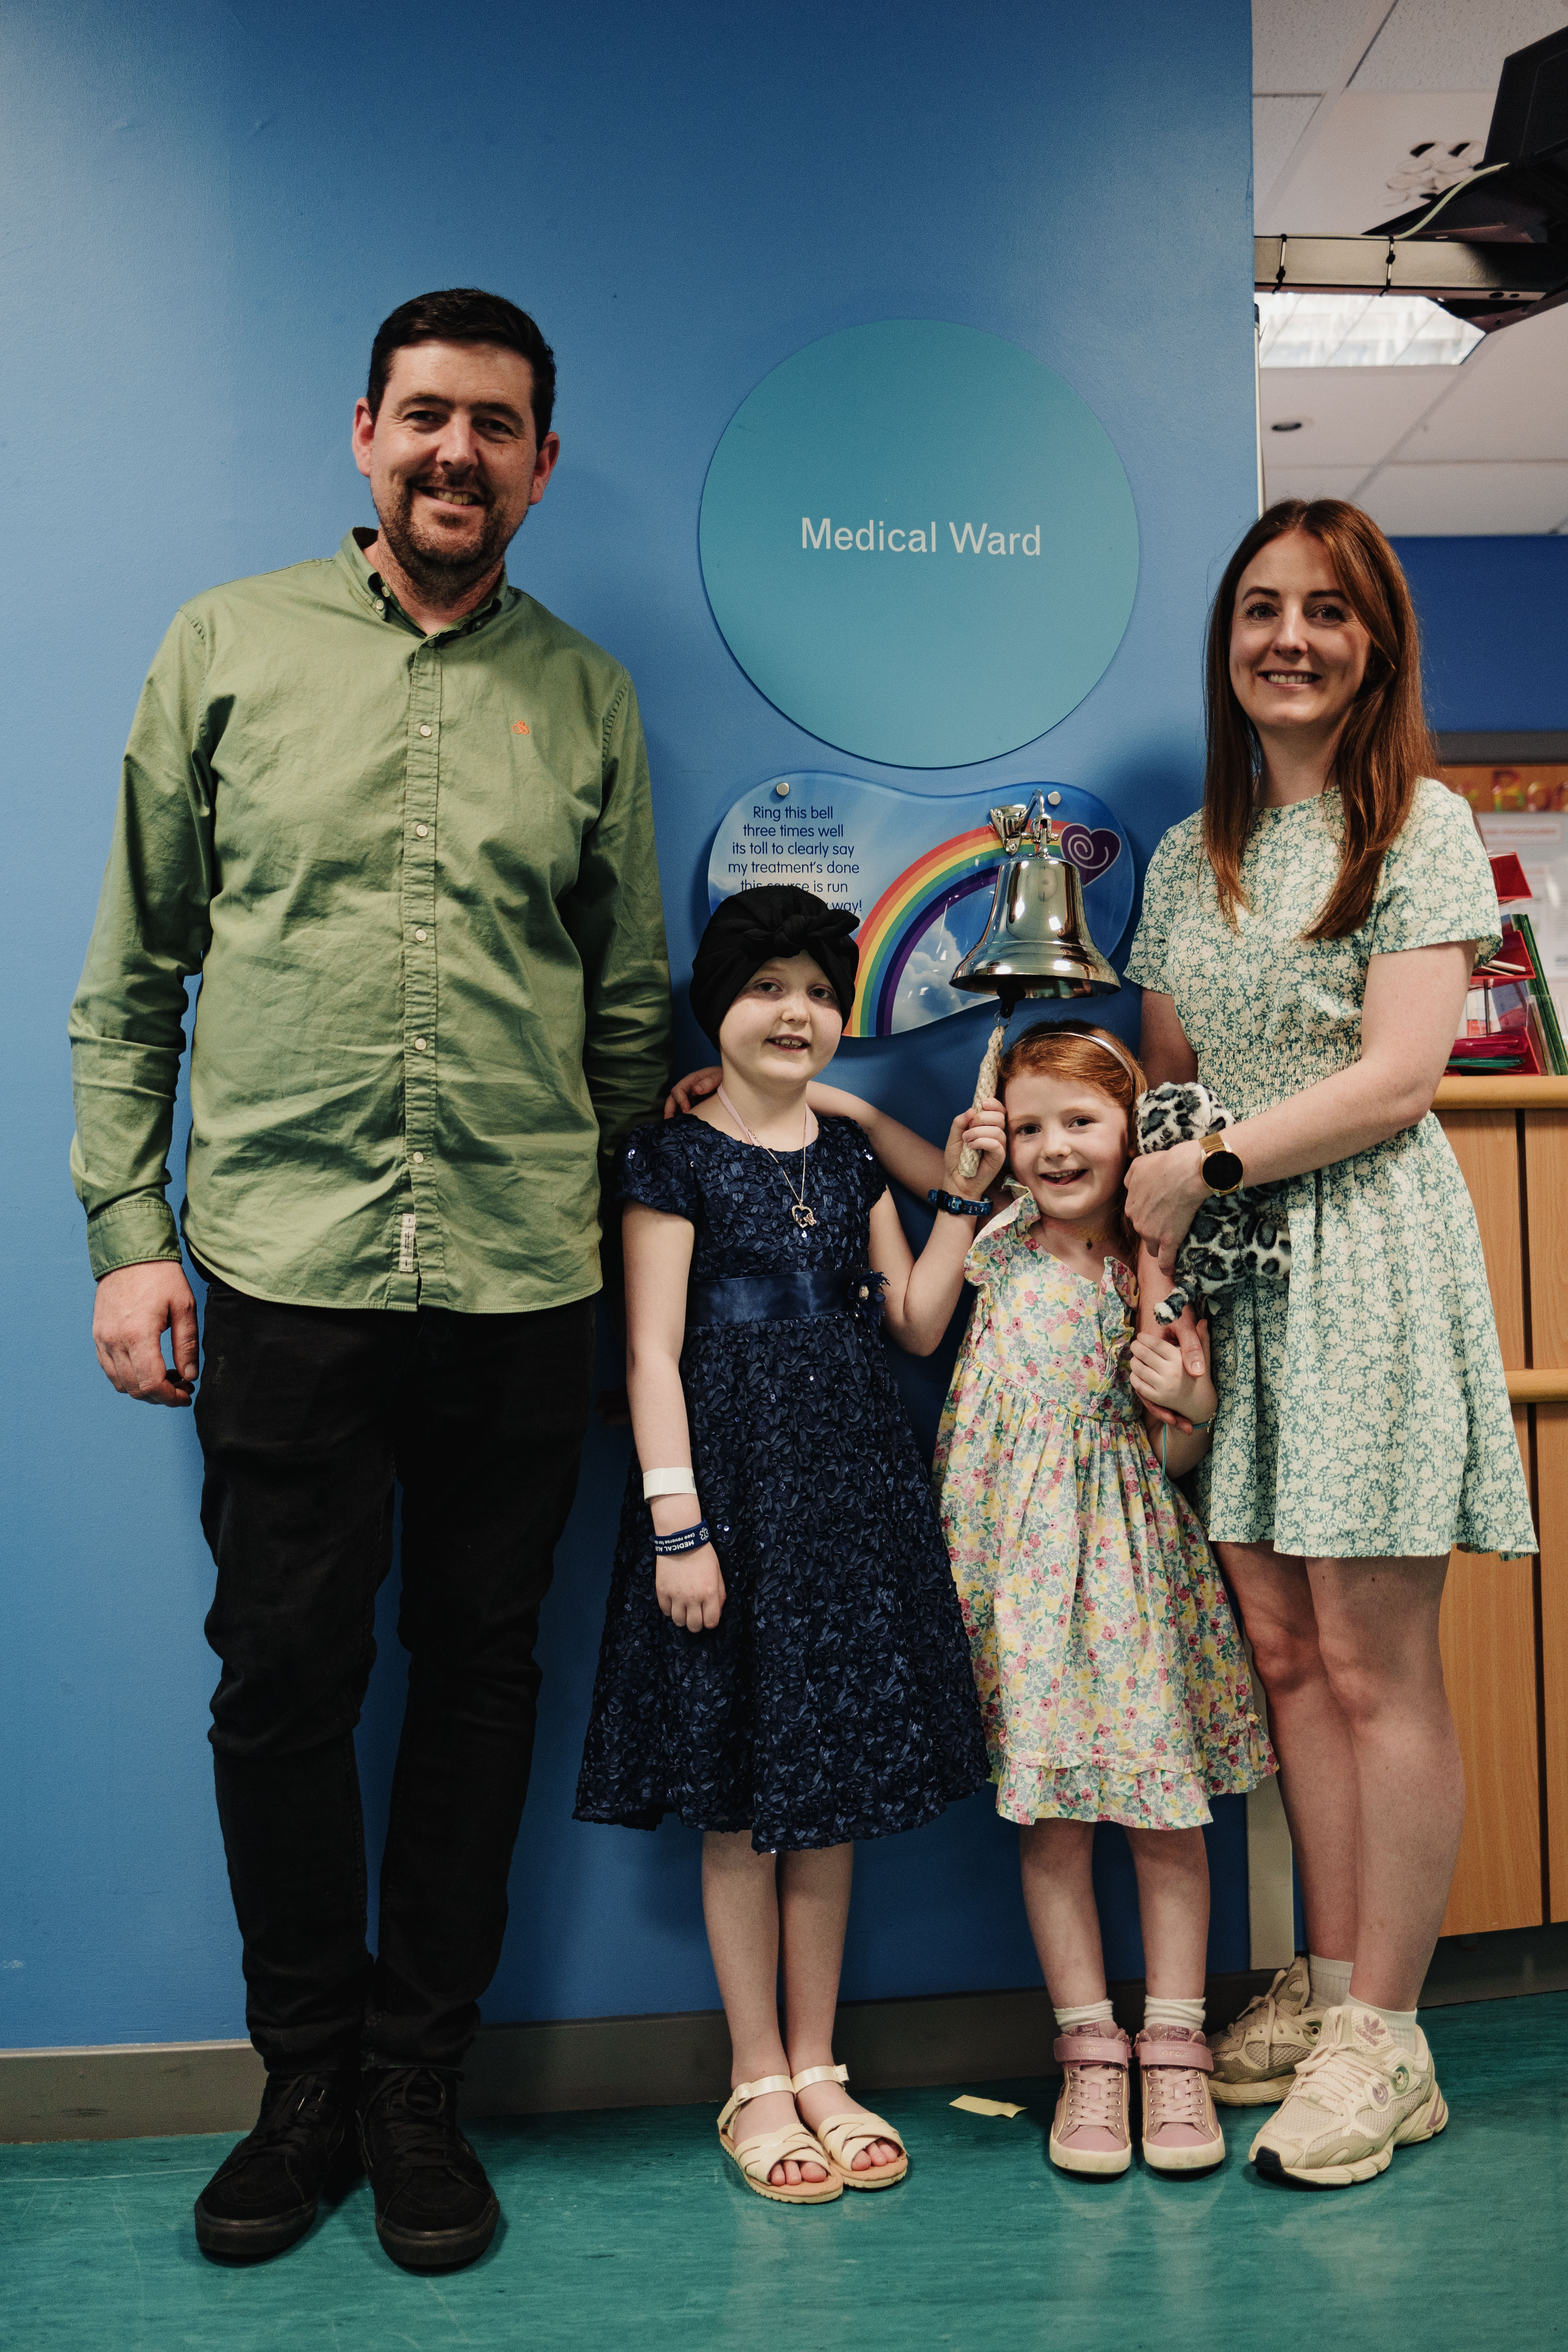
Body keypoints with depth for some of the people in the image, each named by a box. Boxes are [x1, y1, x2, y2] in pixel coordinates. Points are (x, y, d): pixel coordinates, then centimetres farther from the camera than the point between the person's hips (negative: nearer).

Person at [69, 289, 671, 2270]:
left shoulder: (587, 697, 10)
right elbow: (129, 974, 7)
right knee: (282, 1684, 5)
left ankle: (419, 2090, 28)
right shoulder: (228, 646, 7)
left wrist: (610, 1223, 9)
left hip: (522, 1286, 2)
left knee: (479, 1683, 9)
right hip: (279, 1270, -1)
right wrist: (126, 1231, 1)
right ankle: (304, 2083, 28)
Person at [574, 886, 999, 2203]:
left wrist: (962, 1197, 3)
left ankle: (818, 2070, 22)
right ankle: (758, 2083, 17)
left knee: (836, 1775, 10)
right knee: (740, 1796, 2)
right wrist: (677, 1524, -15)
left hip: (854, 1482, 5)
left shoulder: (851, 1155, 13)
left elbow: (917, 1324, 11)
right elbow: (652, 1355, -8)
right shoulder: (677, 1157, -3)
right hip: (730, 1475, -5)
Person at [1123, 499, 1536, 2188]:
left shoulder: (1423, 826, -1)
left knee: (1373, 1667, -3)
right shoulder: (1188, 858, 16)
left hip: (1366, 1257, -5)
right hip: (1229, 1272, 5)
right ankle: (1327, 1987, 21)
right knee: (1282, 1650, 8)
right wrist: (1154, 1248, 3)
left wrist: (1207, 1165, -10)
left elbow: (1397, 1076, -10)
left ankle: (1384, 2039, 9)